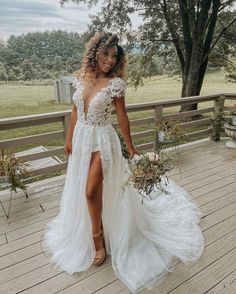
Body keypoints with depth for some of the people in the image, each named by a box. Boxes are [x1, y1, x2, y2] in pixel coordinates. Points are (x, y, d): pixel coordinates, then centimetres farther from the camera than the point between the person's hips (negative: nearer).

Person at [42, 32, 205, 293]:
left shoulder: (115, 83, -12)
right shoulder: (81, 78, 2)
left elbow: (122, 118, -8)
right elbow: (75, 111, 10)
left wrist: (130, 148, -3)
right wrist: (69, 139, 14)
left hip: (102, 140, -6)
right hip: (81, 139, 6)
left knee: (91, 191, -8)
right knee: (79, 189, 18)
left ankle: (97, 238, 18)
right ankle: (90, 232, 46)